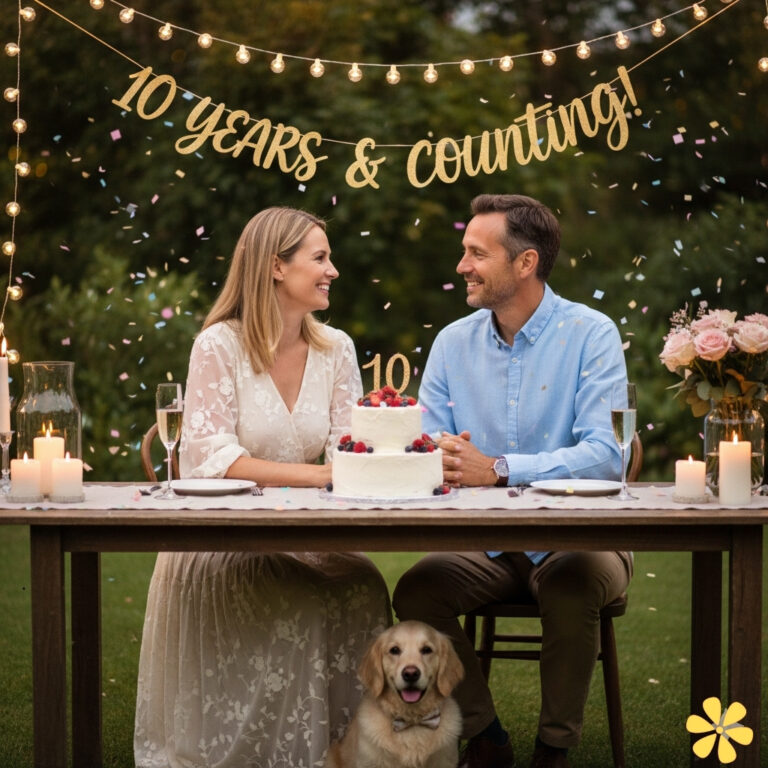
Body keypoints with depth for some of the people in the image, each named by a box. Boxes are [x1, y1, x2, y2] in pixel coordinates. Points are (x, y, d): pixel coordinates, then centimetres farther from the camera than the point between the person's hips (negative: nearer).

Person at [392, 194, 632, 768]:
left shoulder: (590, 334, -8)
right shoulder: (453, 342, 7)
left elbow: (606, 455, -20)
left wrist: (496, 469, -28)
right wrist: (432, 460, -21)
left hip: (577, 539, -4)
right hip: (488, 547, 4)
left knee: (570, 584, -34)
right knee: (416, 590, -21)